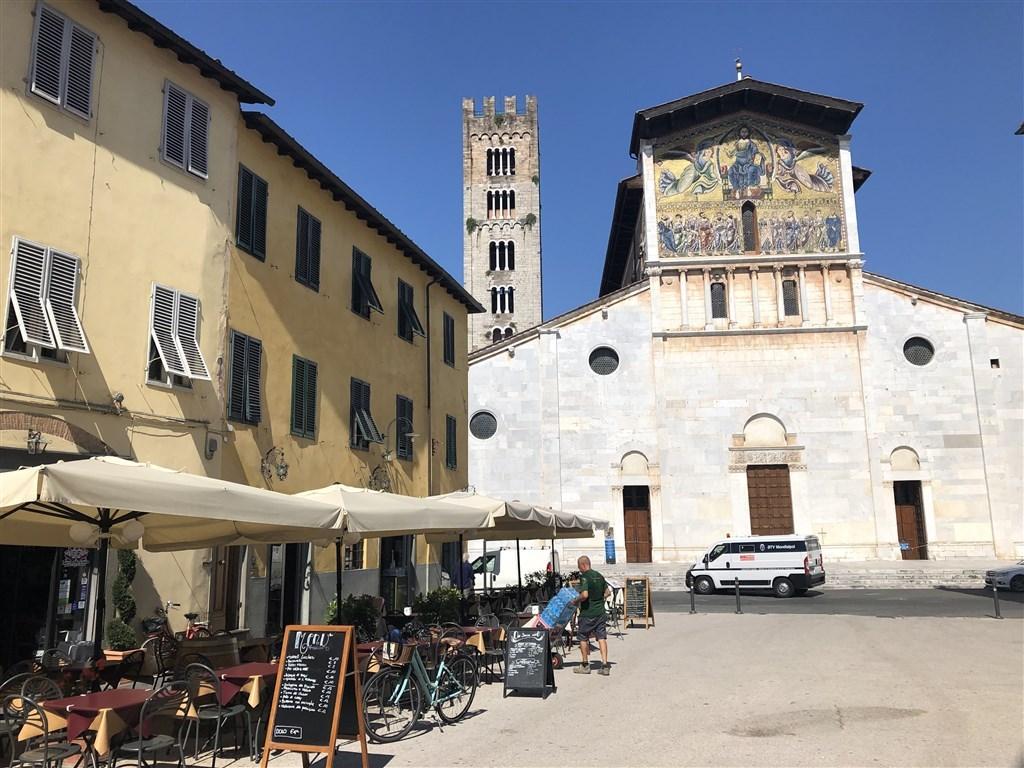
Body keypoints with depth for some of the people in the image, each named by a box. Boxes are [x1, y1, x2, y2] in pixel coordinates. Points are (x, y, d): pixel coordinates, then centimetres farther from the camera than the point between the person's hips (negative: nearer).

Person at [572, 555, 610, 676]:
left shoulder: (584, 577, -15)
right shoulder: (599, 576, 8)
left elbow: (584, 595, -25)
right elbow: (606, 592, 15)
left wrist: (576, 601, -9)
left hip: (587, 613, -6)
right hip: (600, 611, 6)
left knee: (583, 638, 9)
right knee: (601, 637, 5)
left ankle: (585, 665, 16)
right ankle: (605, 665, -1)